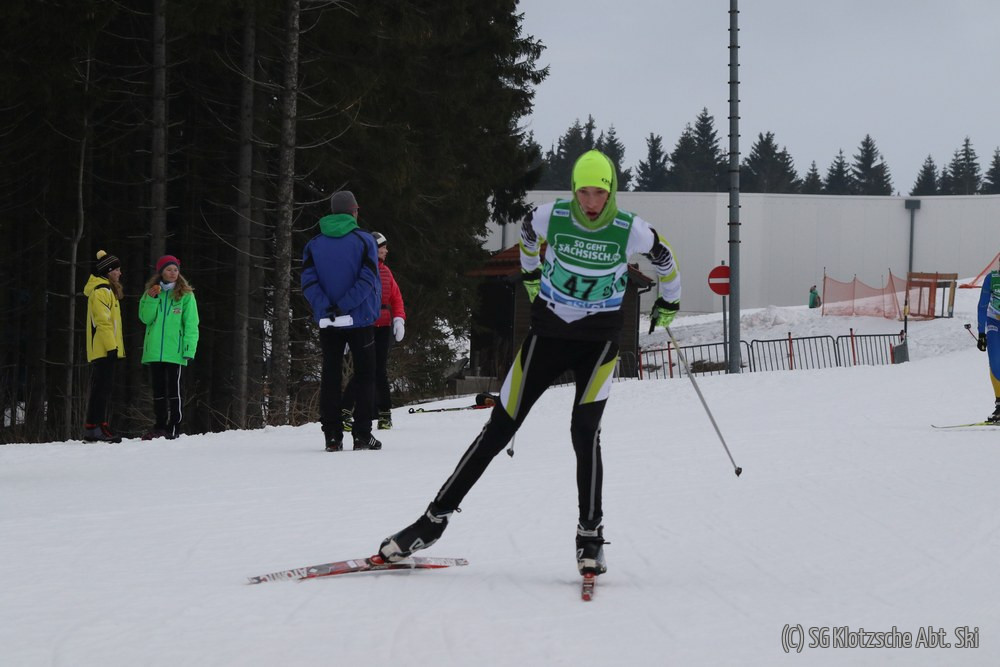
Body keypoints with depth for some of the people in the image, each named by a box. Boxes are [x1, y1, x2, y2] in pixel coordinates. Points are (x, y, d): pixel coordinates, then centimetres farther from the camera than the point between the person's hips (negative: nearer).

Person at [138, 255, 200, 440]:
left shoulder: (185, 295, 2)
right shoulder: (151, 293, 12)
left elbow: (191, 324, -2)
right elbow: (146, 318, 2)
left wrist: (189, 349, -11)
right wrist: (151, 299, -11)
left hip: (174, 352, -4)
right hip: (154, 352, 4)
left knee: (173, 390, -5)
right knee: (158, 390, 8)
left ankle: (174, 428, -4)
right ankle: (160, 428, 13)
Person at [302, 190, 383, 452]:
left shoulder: (314, 245, 5)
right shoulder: (364, 241, -5)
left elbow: (309, 282, -6)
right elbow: (368, 281, -14)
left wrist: (327, 309, -15)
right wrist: (344, 307, -17)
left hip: (327, 323, 3)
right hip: (360, 321, -3)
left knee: (330, 377, 8)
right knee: (365, 376, 7)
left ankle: (332, 436, 3)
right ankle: (362, 434, 1)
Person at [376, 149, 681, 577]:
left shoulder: (631, 232, -14)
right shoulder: (551, 217, -11)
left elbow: (664, 259, 7)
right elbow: (528, 234, 14)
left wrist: (668, 305, 21)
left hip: (599, 338, -1)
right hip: (548, 332, 1)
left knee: (584, 433, -19)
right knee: (499, 430, 1)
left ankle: (591, 537, -9)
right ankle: (435, 519, 8)